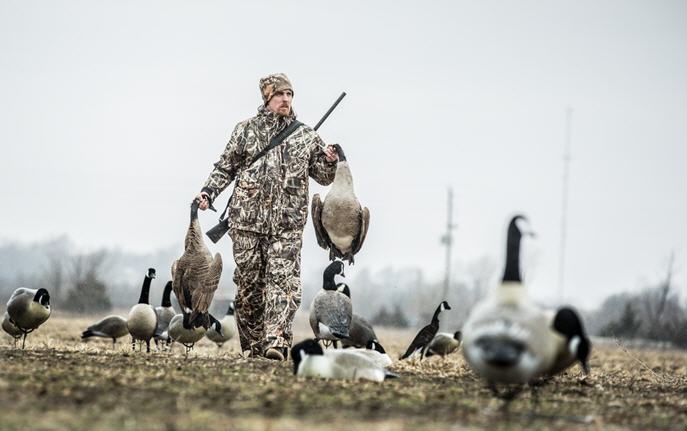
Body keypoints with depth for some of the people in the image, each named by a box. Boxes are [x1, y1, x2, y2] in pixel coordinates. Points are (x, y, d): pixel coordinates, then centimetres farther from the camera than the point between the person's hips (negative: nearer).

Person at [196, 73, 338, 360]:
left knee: (283, 281, -14)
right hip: (247, 219, 1)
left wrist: (330, 161, -7)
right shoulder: (246, 130, 9)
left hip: (287, 222, -1)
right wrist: (209, 192, 2)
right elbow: (225, 167, 16)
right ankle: (253, 343, 15)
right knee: (249, 283, 4)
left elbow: (323, 177, 14)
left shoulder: (306, 136, 10)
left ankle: (276, 342, -21)